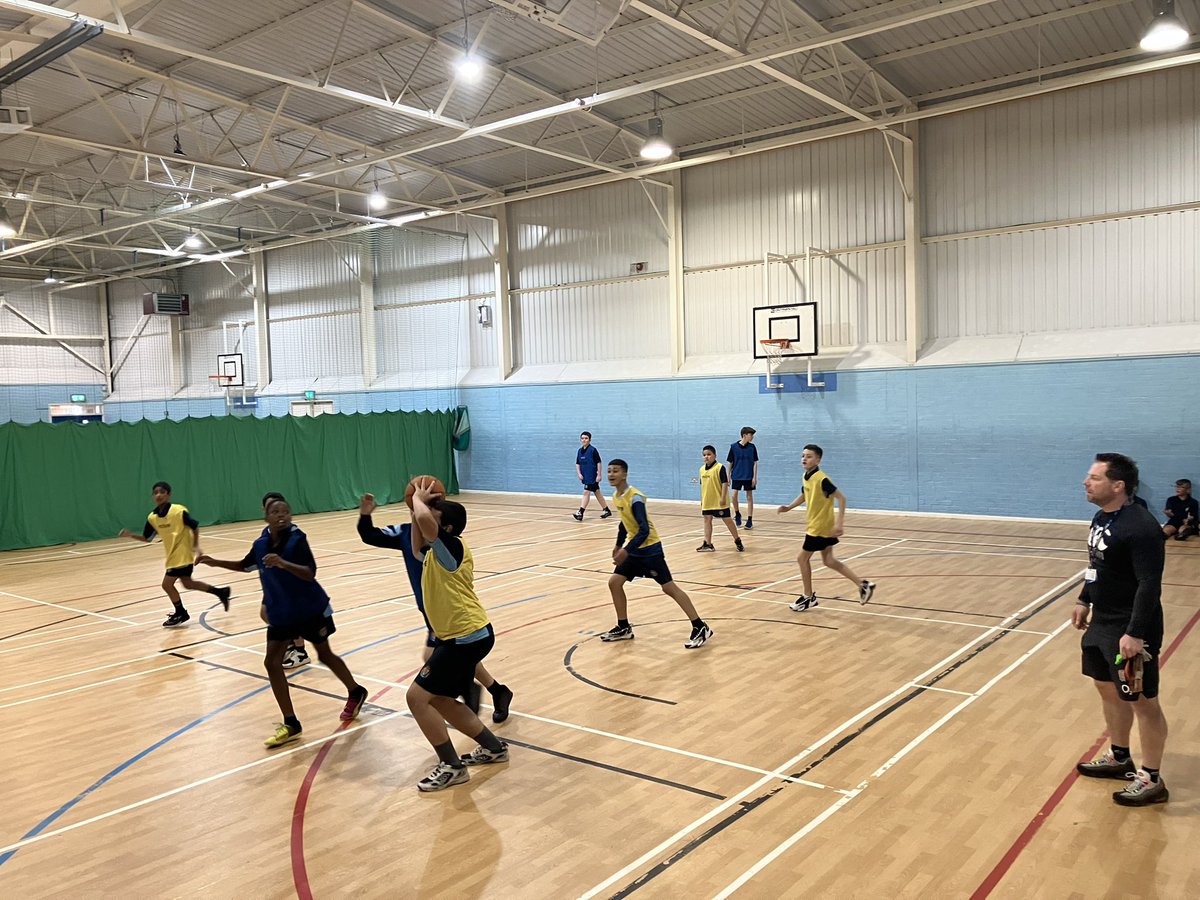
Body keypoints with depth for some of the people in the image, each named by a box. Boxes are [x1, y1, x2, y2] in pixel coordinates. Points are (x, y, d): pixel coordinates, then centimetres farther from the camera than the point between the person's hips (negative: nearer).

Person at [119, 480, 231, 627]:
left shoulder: (179, 511, -20)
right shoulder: (152, 517, -2)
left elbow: (195, 527, -12)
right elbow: (147, 538, 8)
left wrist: (196, 546, -17)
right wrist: (130, 535, -7)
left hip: (183, 554, -7)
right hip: (173, 555, 7)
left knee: (167, 584, -6)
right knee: (188, 583, 16)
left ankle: (180, 614, 16)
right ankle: (221, 592, 32)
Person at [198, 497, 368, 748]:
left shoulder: (297, 539, -21)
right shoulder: (260, 544, -5)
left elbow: (310, 573, -32)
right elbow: (246, 565, 17)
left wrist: (282, 563, -45)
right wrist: (216, 562, 9)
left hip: (310, 610, -5)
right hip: (280, 613, 5)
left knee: (325, 655, 10)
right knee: (272, 662, -4)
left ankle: (356, 693, 37)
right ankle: (290, 724, 3)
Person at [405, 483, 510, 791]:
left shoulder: (452, 547, -16)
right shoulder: (437, 553, 11)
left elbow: (423, 519, -35)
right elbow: (418, 551, 34)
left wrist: (418, 499, -13)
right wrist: (416, 507, 23)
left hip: (467, 637, -10)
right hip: (462, 636, 10)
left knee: (417, 697, -6)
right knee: (439, 699, 18)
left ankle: (451, 767, 3)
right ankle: (494, 747, 29)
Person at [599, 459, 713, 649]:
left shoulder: (635, 498, -23)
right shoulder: (616, 496, 4)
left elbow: (644, 530, -28)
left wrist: (626, 550, -34)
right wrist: (619, 545, 24)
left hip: (649, 549, -9)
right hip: (634, 549, 9)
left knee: (669, 587, -8)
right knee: (614, 582, 5)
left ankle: (700, 628, -2)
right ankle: (624, 628, 18)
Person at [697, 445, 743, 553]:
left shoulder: (720, 468, -13)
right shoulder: (702, 469, 7)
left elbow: (725, 483, -16)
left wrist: (723, 498, -20)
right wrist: (701, 500, 17)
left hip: (719, 501, -6)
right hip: (707, 501, 6)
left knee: (727, 520, 3)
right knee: (707, 520, 7)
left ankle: (738, 541, 18)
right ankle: (708, 544, 12)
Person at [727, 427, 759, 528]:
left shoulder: (752, 447, -1)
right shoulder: (734, 446, -4)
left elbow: (755, 462, 1)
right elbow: (730, 463, 3)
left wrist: (754, 477, -5)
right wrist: (728, 476, 2)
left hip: (749, 476, 1)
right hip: (737, 476, 0)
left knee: (749, 497, 2)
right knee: (734, 495, -8)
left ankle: (749, 520, 7)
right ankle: (737, 514, 17)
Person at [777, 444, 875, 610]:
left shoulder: (821, 479, -24)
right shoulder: (806, 477, 3)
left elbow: (841, 498, -24)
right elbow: (804, 495, 22)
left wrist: (839, 523, -31)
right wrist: (788, 507, 8)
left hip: (821, 527, -9)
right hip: (816, 525, 9)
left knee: (802, 558, 2)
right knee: (829, 561, 15)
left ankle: (808, 597, 17)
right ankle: (863, 584, 19)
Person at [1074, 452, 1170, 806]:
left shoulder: (1140, 527, -23)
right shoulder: (1102, 518, 7)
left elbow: (1150, 585, -26)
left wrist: (1135, 633, -28)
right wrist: (1085, 600, 22)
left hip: (1130, 632, -10)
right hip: (1102, 624, 10)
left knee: (1142, 701, 3)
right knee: (1108, 690, 20)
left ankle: (1151, 780, 16)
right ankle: (1119, 758, 37)